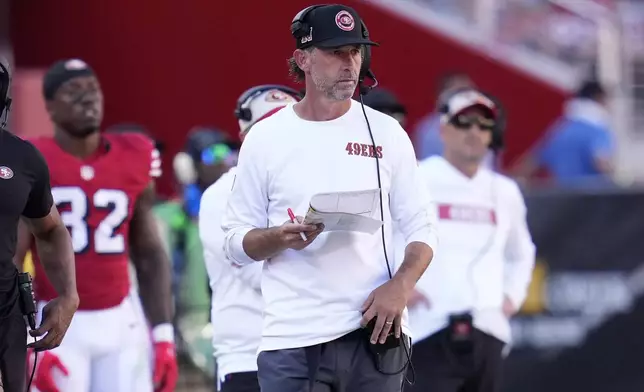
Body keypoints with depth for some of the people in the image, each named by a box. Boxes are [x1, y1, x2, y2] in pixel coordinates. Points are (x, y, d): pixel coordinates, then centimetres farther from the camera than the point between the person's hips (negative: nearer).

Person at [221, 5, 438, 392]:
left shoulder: (386, 132, 7)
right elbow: (236, 242, 4)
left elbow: (422, 228, 6)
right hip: (292, 342, -1)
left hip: (374, 330, 1)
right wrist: (280, 238, -18)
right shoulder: (266, 138, 3)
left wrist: (400, 287, -12)